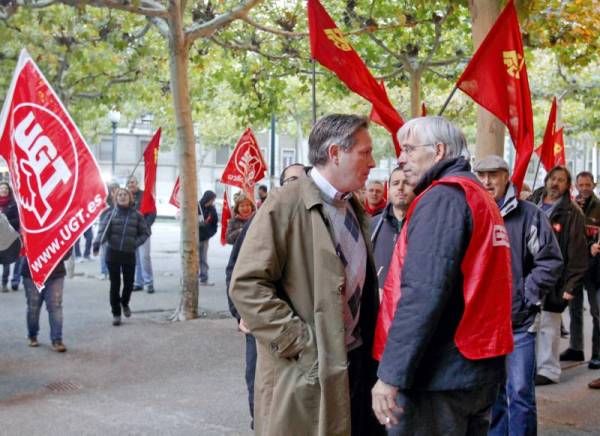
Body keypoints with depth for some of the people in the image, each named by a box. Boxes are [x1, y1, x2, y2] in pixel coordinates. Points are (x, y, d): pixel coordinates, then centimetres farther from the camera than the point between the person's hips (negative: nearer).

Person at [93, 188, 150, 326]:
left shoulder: (136, 215, 3)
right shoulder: (111, 214, 1)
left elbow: (145, 232, 9)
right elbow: (103, 230, -10)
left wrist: (136, 243, -6)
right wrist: (97, 243, -28)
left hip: (129, 254, 1)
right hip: (113, 253, -1)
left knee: (129, 283, 6)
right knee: (115, 284, 1)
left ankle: (124, 303, 38)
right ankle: (116, 313, 12)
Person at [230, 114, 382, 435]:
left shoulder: (354, 208, 12)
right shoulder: (286, 204, -12)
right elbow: (246, 284, -16)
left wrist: (369, 342, 10)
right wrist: (299, 341, -17)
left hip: (355, 362, 7)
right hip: (305, 370, -7)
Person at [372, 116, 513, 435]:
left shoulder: (443, 197, -14)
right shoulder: (482, 198, 15)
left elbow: (423, 293, -23)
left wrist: (391, 374, -22)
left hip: (440, 374, -9)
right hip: (483, 371, 9)